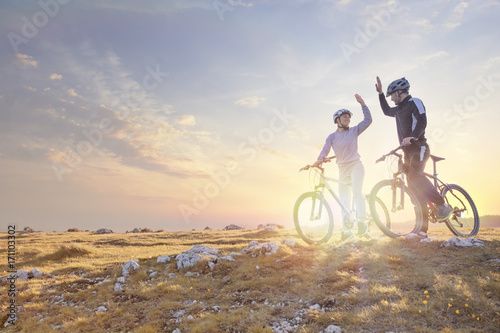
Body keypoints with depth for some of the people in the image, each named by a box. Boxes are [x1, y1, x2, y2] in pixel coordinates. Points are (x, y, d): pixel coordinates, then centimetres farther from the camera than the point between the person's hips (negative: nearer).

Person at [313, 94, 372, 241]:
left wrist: (362, 103, -9)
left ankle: (362, 224, -26)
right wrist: (319, 160, -29)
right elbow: (325, 150, -8)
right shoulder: (332, 137, 6)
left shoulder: (354, 131, 4)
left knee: (357, 192, -23)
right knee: (344, 200, 2)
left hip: (355, 165, -3)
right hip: (342, 169, 3)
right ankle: (346, 231, 7)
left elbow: (368, 120, -4)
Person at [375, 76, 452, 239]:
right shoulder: (399, 109, 22)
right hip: (408, 151, 8)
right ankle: (422, 229, -1)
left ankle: (442, 205, -13)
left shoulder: (414, 102, -3)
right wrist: (380, 93, 34)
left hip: (419, 148, -8)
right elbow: (386, 111, 41)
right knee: (414, 188, 1)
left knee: (414, 175, -29)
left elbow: (422, 121, -18)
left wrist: (412, 137, -33)